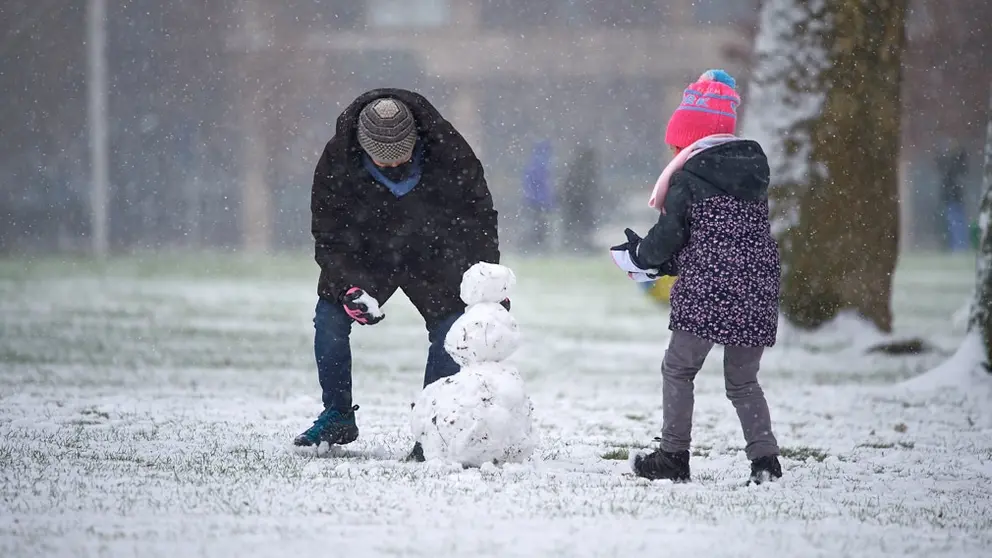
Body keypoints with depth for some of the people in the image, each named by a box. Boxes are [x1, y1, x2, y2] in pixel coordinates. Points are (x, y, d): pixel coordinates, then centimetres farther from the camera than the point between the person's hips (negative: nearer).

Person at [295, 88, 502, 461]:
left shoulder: (448, 153, -24)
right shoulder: (337, 162, -23)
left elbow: (480, 216, -10)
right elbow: (327, 235, -13)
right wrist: (350, 287, -27)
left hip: (432, 258, 0)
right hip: (363, 255, 0)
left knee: (451, 328, -15)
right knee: (329, 317, -14)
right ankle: (337, 418, 2)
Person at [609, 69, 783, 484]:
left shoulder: (688, 178, -4)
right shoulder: (755, 173, 15)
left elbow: (669, 236, -7)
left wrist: (642, 258, 17)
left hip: (706, 294, -6)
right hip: (757, 294, 6)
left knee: (678, 370, 8)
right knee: (743, 381, 15)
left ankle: (673, 456, 6)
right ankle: (764, 457, 2)